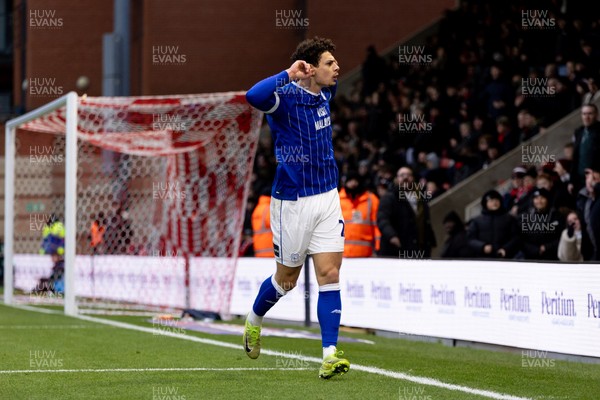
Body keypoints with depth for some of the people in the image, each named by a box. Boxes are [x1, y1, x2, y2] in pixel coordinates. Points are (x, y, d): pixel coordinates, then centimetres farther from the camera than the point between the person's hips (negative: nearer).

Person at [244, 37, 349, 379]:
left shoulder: (326, 93, 6)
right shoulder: (286, 96, -17)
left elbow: (331, 80, 33)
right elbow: (255, 96, -41)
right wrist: (289, 74, -36)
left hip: (327, 196, 6)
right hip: (293, 200, -6)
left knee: (330, 274, -4)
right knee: (288, 278, 9)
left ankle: (330, 355, -8)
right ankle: (254, 320, 39)